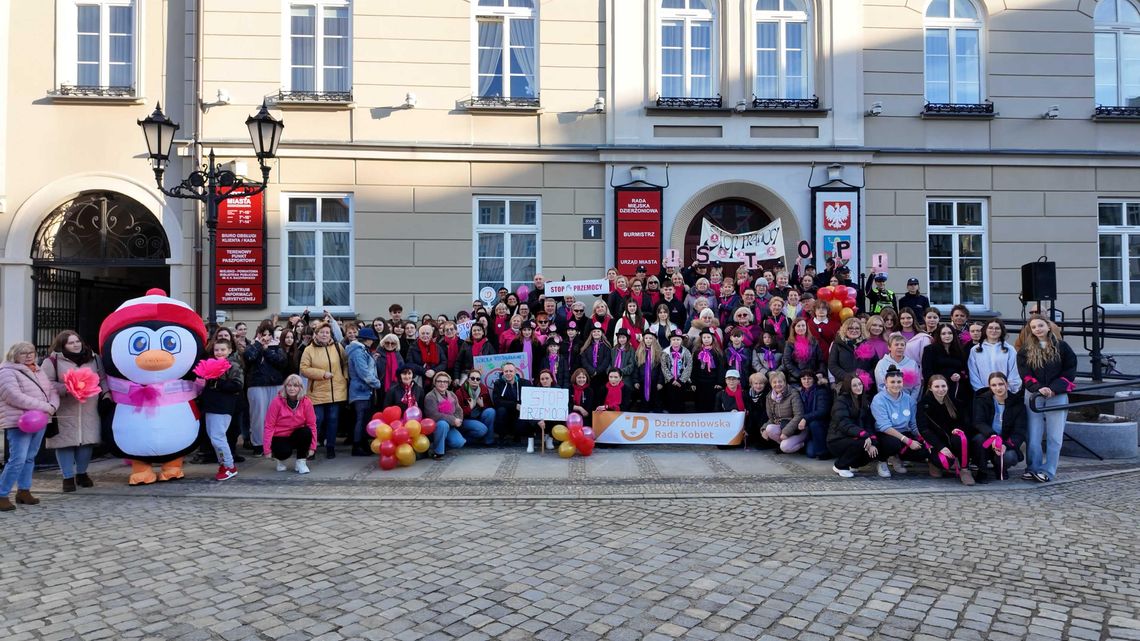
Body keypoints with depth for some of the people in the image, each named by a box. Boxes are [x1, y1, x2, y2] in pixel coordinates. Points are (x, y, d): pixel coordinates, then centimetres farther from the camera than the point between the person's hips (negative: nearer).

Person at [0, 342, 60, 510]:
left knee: (30, 458, 12)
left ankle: (23, 491, 21)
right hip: (19, 423, -7)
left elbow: (52, 390, 16)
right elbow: (14, 396, -19)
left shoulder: (38, 371, 17)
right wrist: (44, 406, -20)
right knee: (17, 460, -13)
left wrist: (53, 406, -6)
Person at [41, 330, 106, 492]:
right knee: (65, 442, 1)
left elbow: (102, 379, 16)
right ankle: (68, 477, 13)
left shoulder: (93, 358, 10)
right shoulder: (53, 361, -3)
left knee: (87, 441, 8)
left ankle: (82, 473, 26)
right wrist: (66, 389, -20)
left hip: (89, 410, 3)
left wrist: (106, 394, 5)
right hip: (64, 411, -3)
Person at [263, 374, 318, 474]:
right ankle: (281, 458, 7)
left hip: (296, 436, 2)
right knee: (285, 451, -33)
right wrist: (267, 449, -16)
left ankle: (301, 462, -12)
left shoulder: (306, 402, -9)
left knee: (306, 431, -30)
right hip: (279, 437, -2)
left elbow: (312, 424, -8)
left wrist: (312, 447, -14)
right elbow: (269, 426, -12)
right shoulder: (277, 401, -13)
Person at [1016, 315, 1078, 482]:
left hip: (1057, 396, -1)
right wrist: (1038, 388, -18)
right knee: (1033, 436, 2)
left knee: (1054, 436, 1)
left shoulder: (1061, 347, 3)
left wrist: (1054, 389, -11)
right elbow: (1025, 374, -2)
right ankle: (1033, 469, 10)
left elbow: (1070, 371, 0)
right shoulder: (1025, 350, 5)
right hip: (1033, 396, 1)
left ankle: (1048, 471, 5)